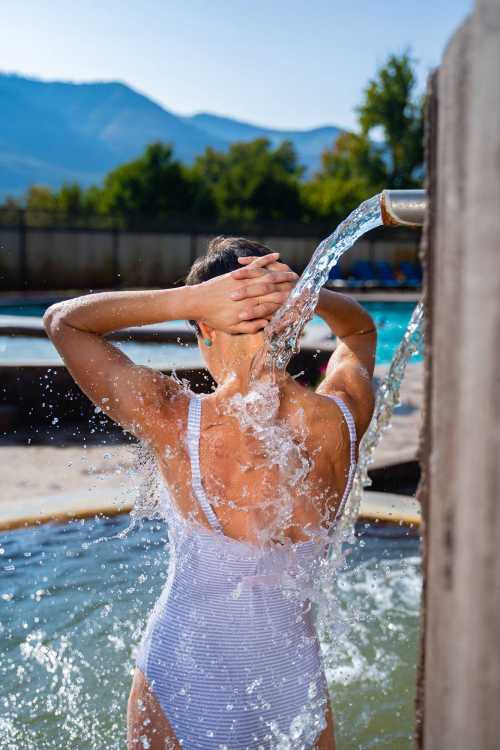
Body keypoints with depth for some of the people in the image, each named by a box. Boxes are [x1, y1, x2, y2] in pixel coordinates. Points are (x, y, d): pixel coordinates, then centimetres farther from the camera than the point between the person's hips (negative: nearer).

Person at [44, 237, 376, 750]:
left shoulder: (176, 424, -24)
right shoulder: (343, 417, -15)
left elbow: (62, 319, -9)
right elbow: (360, 329, 10)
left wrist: (190, 299, -21)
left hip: (189, 687, -2)